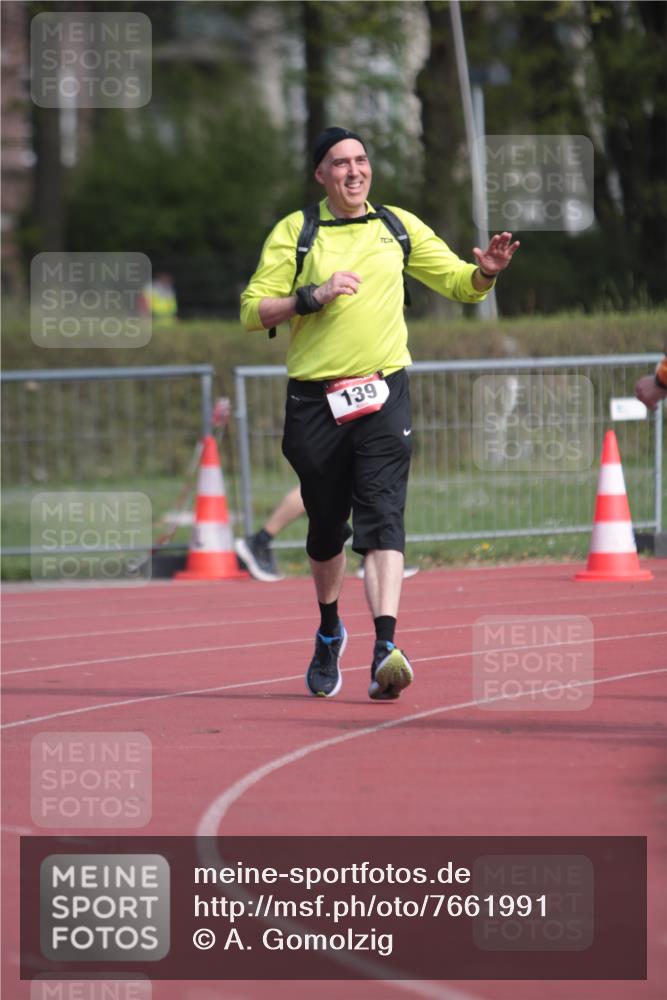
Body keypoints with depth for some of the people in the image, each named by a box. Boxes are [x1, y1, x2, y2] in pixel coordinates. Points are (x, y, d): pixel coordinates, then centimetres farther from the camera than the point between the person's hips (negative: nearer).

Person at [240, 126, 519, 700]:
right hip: (316, 399, 0)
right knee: (327, 525, 10)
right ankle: (329, 632, 36)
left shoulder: (399, 227, 10)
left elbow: (459, 284, 15)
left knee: (382, 518, -15)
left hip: (383, 393, 0)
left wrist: (486, 272, -7)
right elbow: (253, 312, -1)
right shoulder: (295, 232, 3)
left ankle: (385, 647, -27)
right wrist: (314, 296, -15)